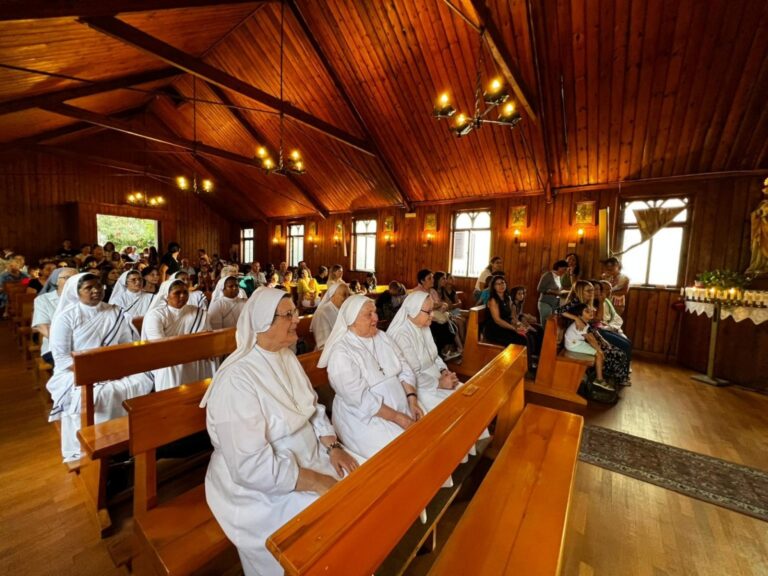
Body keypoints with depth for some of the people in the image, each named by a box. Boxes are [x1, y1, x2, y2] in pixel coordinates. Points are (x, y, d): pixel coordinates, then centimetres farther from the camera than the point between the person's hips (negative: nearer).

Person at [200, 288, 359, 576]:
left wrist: (333, 446, -7)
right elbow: (252, 466, -27)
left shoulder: (286, 356, 0)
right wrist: (317, 482, -22)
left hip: (308, 457, 7)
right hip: (261, 486, -7)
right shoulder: (237, 379, -26)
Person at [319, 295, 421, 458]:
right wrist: (397, 417, -20)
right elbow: (361, 399, -21)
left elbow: (404, 369, 4)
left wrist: (412, 400, -10)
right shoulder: (341, 353, -17)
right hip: (364, 417, -6)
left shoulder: (381, 337, 5)